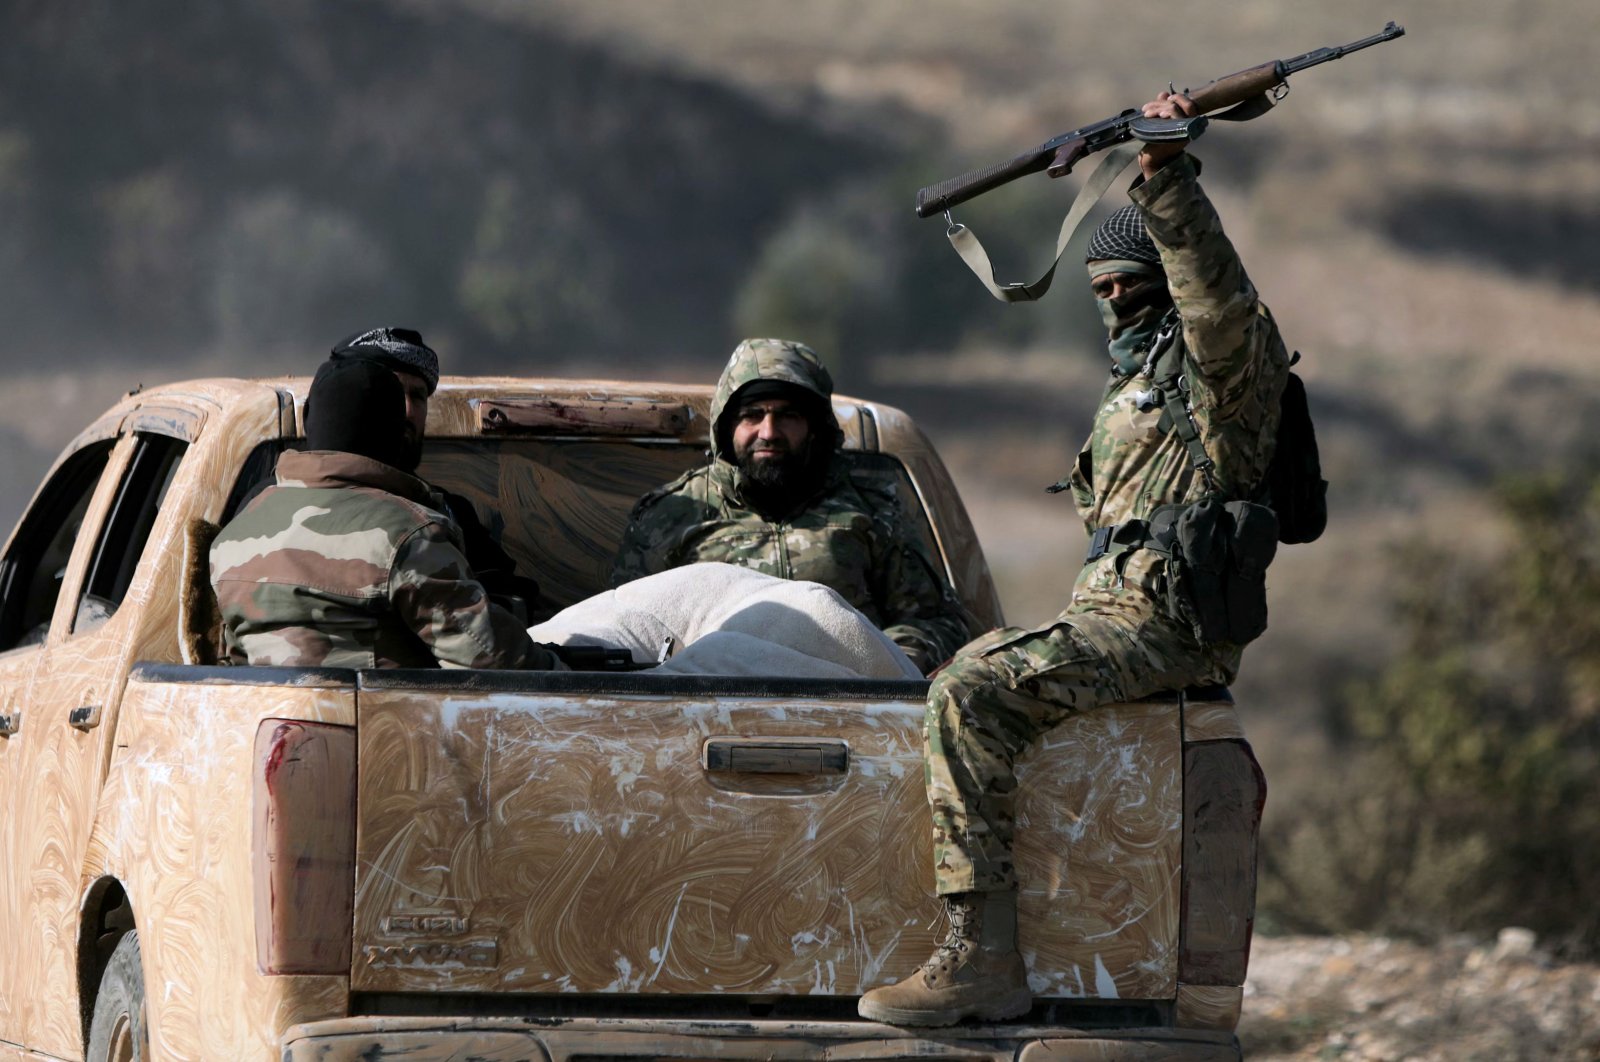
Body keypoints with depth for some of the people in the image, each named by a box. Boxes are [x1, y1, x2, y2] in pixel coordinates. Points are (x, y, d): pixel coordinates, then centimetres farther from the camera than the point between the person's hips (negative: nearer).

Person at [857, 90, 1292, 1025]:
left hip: (1162, 624, -11)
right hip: (1109, 608, 11)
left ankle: (983, 961, -30)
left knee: (972, 695, -26)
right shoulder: (1133, 383, 25)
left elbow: (1215, 293, -30)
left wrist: (1167, 173, -39)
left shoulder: (1225, 354, -6)